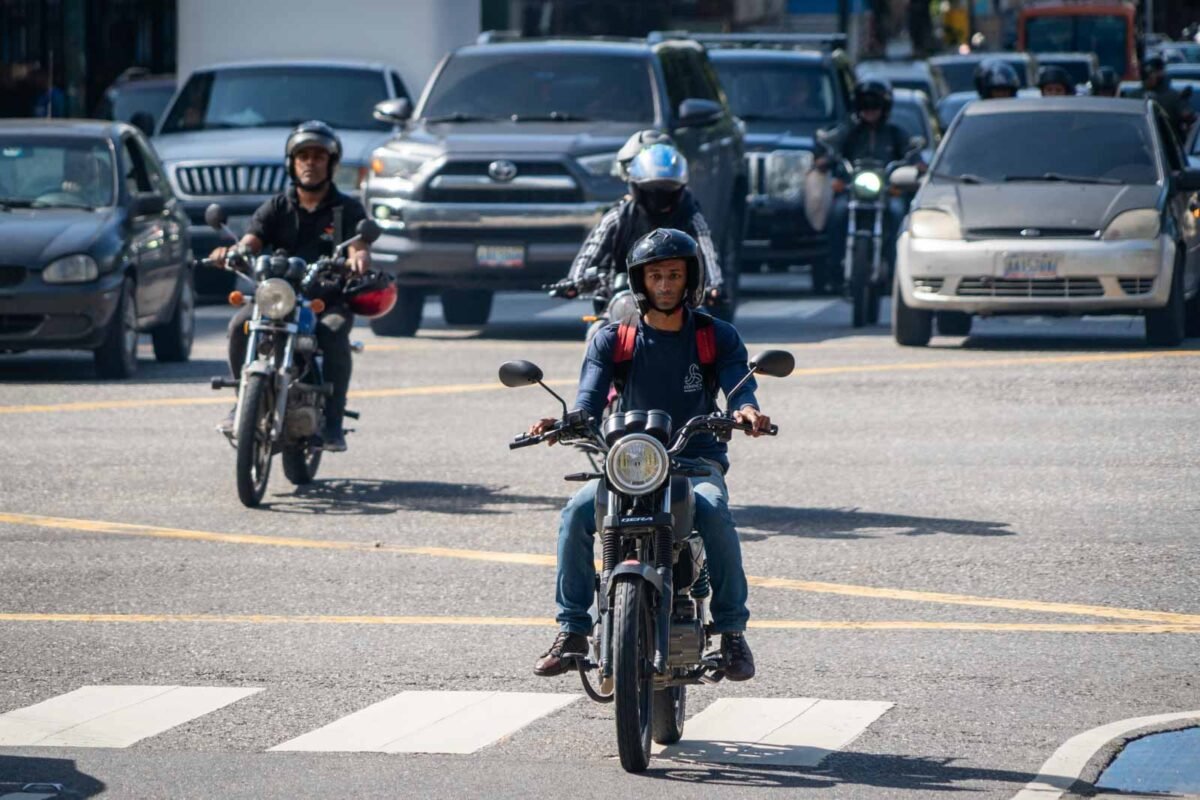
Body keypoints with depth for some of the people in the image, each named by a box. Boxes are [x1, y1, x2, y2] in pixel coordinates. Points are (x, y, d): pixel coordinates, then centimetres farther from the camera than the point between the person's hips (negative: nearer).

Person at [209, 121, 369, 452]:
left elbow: (360, 249, -6)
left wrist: (358, 259, -32)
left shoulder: (347, 209, 10)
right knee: (240, 325, -27)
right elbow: (251, 241, -1)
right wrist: (233, 252, -26)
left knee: (333, 334, -35)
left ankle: (332, 422, -28)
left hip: (330, 298, -2)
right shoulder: (276, 208, 14)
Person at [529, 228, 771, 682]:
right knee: (577, 512, -27)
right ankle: (572, 629, -17)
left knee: (713, 512, -34)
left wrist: (746, 410, -33)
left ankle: (732, 631, -22)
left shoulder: (718, 337, 7)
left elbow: (739, 385, -8)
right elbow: (590, 401, -4)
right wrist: (565, 424, -28)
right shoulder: (613, 340, 7)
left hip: (697, 462, -1)